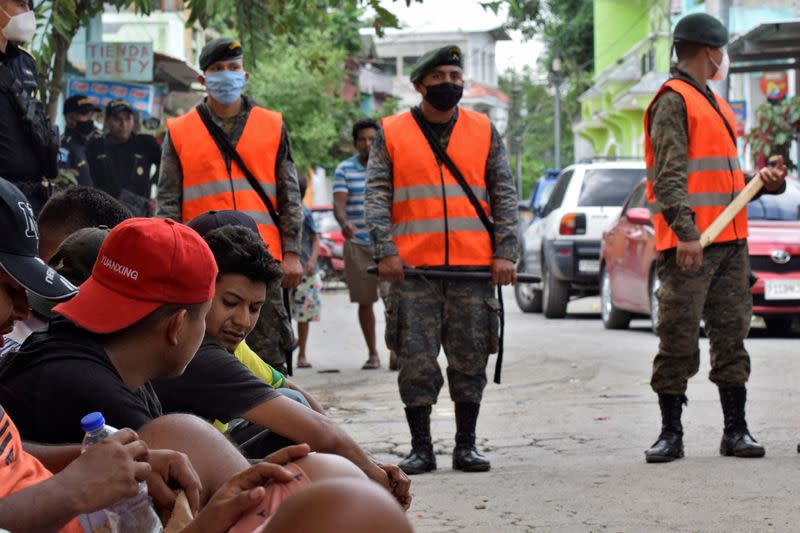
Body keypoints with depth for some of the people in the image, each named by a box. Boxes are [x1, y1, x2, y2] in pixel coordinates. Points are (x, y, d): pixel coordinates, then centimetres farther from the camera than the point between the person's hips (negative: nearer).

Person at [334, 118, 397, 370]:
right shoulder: (344, 170, 3)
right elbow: (339, 202, -8)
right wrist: (344, 222, -29)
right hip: (357, 244, 0)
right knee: (364, 301, 5)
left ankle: (395, 350, -4)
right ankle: (372, 353, 15)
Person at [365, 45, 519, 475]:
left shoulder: (484, 132, 11)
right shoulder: (391, 134, 7)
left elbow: (504, 194, 9)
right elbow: (376, 195, 2)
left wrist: (504, 252, -2)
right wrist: (385, 250, -10)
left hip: (474, 268, 1)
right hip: (413, 269, -1)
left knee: (470, 359, 4)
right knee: (416, 359, -2)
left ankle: (466, 445, 14)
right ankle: (420, 447, 7)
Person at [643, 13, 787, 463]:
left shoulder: (717, 104, 22)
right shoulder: (673, 101, -6)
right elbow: (669, 176, -16)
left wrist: (760, 181, 9)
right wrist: (685, 233, -25)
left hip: (731, 240, 9)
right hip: (689, 243, -9)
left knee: (732, 334, 8)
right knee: (678, 338, -5)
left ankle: (736, 430, 13)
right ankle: (671, 434, 1)